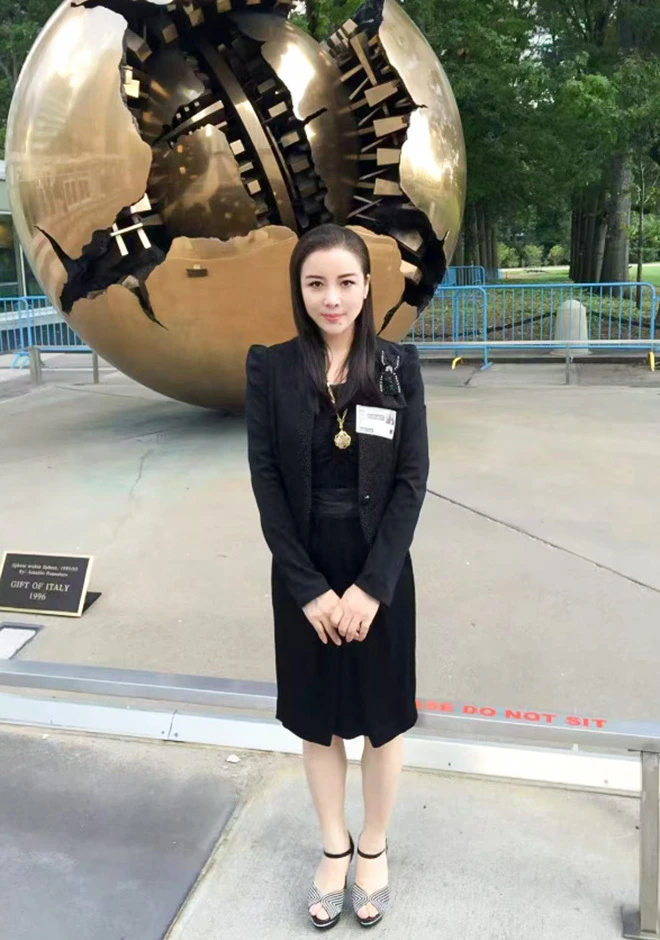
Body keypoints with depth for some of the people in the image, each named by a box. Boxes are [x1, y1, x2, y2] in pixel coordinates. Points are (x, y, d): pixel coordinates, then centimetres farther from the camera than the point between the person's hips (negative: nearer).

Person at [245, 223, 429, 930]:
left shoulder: (398, 366, -5)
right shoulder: (269, 367, -4)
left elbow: (412, 480, -7)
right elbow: (266, 481, -7)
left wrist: (371, 585, -14)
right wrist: (308, 587, -12)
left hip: (380, 569, 0)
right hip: (303, 571, 1)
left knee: (381, 715, 13)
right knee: (316, 715, 15)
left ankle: (374, 848, 36)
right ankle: (333, 847, 37)